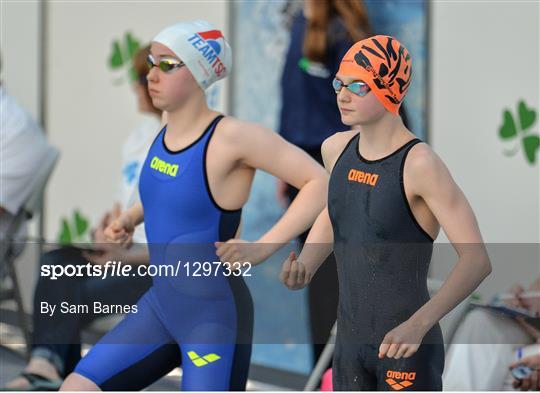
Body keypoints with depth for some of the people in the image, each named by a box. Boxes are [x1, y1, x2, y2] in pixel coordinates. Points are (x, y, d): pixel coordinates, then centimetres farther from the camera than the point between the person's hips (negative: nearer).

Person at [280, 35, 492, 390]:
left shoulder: (421, 164, -21)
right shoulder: (337, 149, 1)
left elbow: (477, 260, -24)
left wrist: (418, 324, -37)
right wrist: (305, 268, 4)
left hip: (409, 348, -7)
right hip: (351, 342, 7)